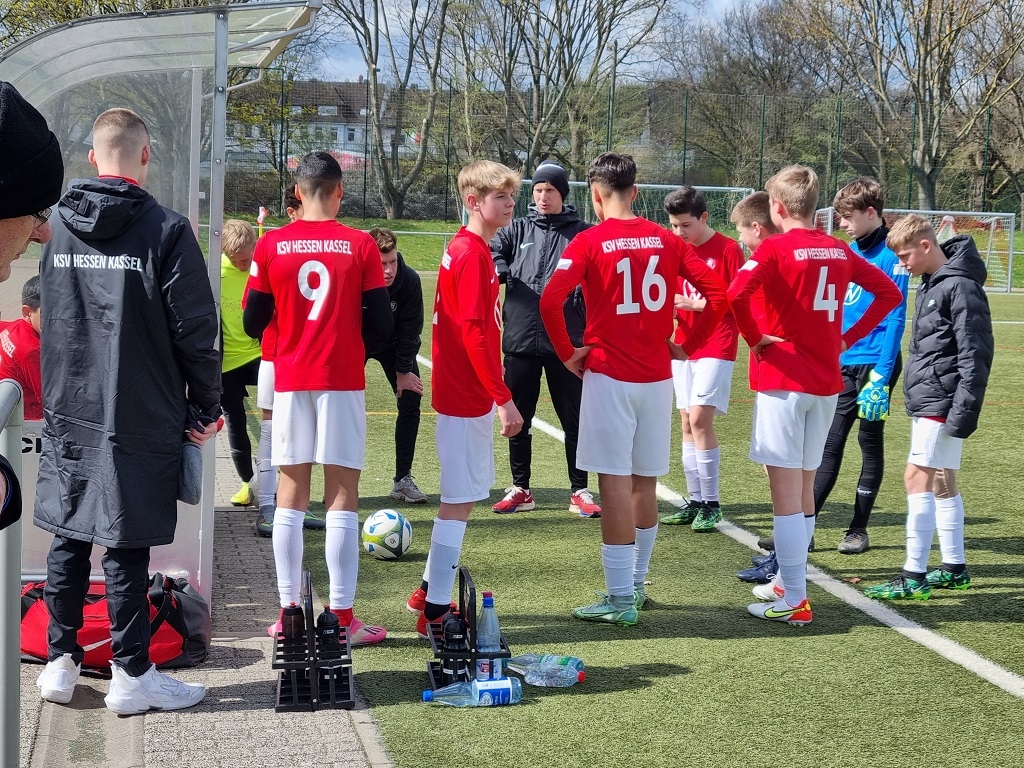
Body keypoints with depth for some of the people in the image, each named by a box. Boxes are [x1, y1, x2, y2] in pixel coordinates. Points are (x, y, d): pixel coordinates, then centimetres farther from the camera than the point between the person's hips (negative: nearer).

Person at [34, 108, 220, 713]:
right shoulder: (165, 229, -11)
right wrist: (206, 408, 0)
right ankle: (132, 675, 10)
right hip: (140, 417, -5)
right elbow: (196, 332, -10)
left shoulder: (56, 226, 6)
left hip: (68, 414, 5)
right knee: (127, 546, 1)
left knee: (69, 539, 13)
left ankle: (61, 663, 21)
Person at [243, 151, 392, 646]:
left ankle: (289, 613, 10)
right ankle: (341, 617, 1)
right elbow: (381, 323, -4)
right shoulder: (360, 245, -4)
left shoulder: (271, 245, 0)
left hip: (290, 381, 2)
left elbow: (252, 324, 3)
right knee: (342, 495, 2)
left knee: (291, 494, 8)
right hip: (343, 381, -2)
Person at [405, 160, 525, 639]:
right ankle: (435, 612, 3)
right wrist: (504, 398, -22)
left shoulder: (462, 249, 13)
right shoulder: (474, 254, -17)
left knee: (462, 495, 20)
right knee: (459, 500, -3)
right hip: (468, 396, -10)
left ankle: (430, 592, 31)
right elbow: (474, 333, -23)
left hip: (460, 391, 10)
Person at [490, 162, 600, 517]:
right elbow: (492, 250, -1)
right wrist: (498, 270, -21)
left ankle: (580, 491, 16)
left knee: (574, 419, 5)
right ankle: (520, 489, 22)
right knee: (517, 418, 9)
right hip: (520, 341, 2)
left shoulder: (582, 233, 3)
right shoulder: (519, 229, 10)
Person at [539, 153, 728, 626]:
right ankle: (635, 585, 28)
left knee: (615, 483, -2)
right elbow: (717, 292, 1)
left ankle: (620, 600, -1)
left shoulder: (590, 242, -7)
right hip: (657, 377, 5)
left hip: (609, 376, -5)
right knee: (645, 483, 15)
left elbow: (550, 300, -19)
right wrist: (688, 345, 8)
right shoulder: (665, 240, 5)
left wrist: (567, 354, -6)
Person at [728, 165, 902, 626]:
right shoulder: (839, 250, 8)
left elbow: (736, 294, -26)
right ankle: (788, 582, 27)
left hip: (782, 380, -6)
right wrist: (849, 337, 12)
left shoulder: (775, 248, -10)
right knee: (804, 485, 17)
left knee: (785, 489, -4)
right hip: (827, 381, 6)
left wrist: (754, 338, -12)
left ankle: (793, 601, -4)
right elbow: (889, 292, 16)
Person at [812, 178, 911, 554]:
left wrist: (881, 375, -18)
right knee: (829, 443, 5)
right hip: (842, 362, 7)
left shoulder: (891, 255, -11)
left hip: (874, 363, -7)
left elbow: (894, 318, -14)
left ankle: (859, 529, 15)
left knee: (870, 443, 6)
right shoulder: (849, 251, 11)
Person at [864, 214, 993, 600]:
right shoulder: (929, 285, 13)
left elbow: (976, 355, -18)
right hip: (926, 400, 10)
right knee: (941, 482, 14)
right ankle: (954, 568, 22)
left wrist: (963, 412, -20)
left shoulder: (960, 287, -16)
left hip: (941, 404, -10)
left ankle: (914, 576, -8)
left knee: (918, 478, -10)